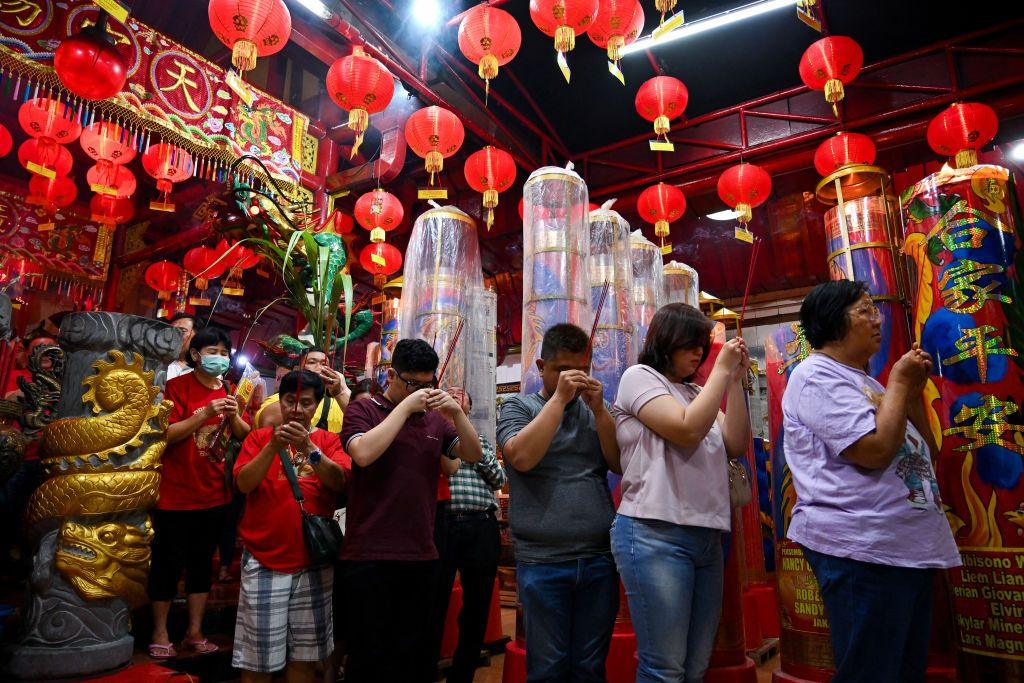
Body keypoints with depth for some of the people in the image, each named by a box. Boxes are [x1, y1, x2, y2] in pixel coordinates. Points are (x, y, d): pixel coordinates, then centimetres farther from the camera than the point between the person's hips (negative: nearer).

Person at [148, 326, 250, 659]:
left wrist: (234, 417, -14)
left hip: (214, 495, 5)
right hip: (174, 494, -5)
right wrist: (205, 413, -28)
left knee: (202, 563, 14)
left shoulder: (228, 392, 7)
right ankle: (160, 634, 25)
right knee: (167, 563, 9)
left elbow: (246, 436, 6)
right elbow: (166, 434, -18)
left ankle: (194, 632, 27)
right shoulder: (177, 386, -9)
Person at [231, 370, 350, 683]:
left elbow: (338, 481, -11)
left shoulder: (329, 440, 5)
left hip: (314, 562, 1)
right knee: (258, 658, 5)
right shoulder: (259, 437, 5)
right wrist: (273, 447, -20)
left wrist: (309, 447, -23)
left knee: (304, 655, 11)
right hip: (264, 561, -1)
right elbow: (243, 483, -8)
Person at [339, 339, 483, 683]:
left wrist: (457, 413, -9)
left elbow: (474, 454, 5)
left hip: (422, 555, 5)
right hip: (369, 557, -4)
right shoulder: (362, 410, -2)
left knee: (413, 655, 16)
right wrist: (405, 407, -16)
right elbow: (363, 454, -20)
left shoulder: (435, 418, 10)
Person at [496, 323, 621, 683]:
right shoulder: (518, 406, 3)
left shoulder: (595, 412, 13)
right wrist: (559, 398, -13)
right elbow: (521, 457, -15)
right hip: (543, 562, -3)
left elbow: (621, 464, 3)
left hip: (600, 559, 3)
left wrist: (598, 409, -7)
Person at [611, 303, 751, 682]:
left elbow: (736, 445, 9)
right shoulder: (639, 377, -2)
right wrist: (722, 370, -7)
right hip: (655, 535, -7)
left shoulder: (697, 392, 19)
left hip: (707, 536, 7)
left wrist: (735, 380, 4)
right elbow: (688, 430, -15)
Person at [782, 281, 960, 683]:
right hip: (861, 549, -10)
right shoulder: (816, 375, -11)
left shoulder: (860, 381, 18)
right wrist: (899, 382, -9)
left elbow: (920, 450, 20)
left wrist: (914, 389, 8)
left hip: (908, 546, 10)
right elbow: (875, 449, -22)